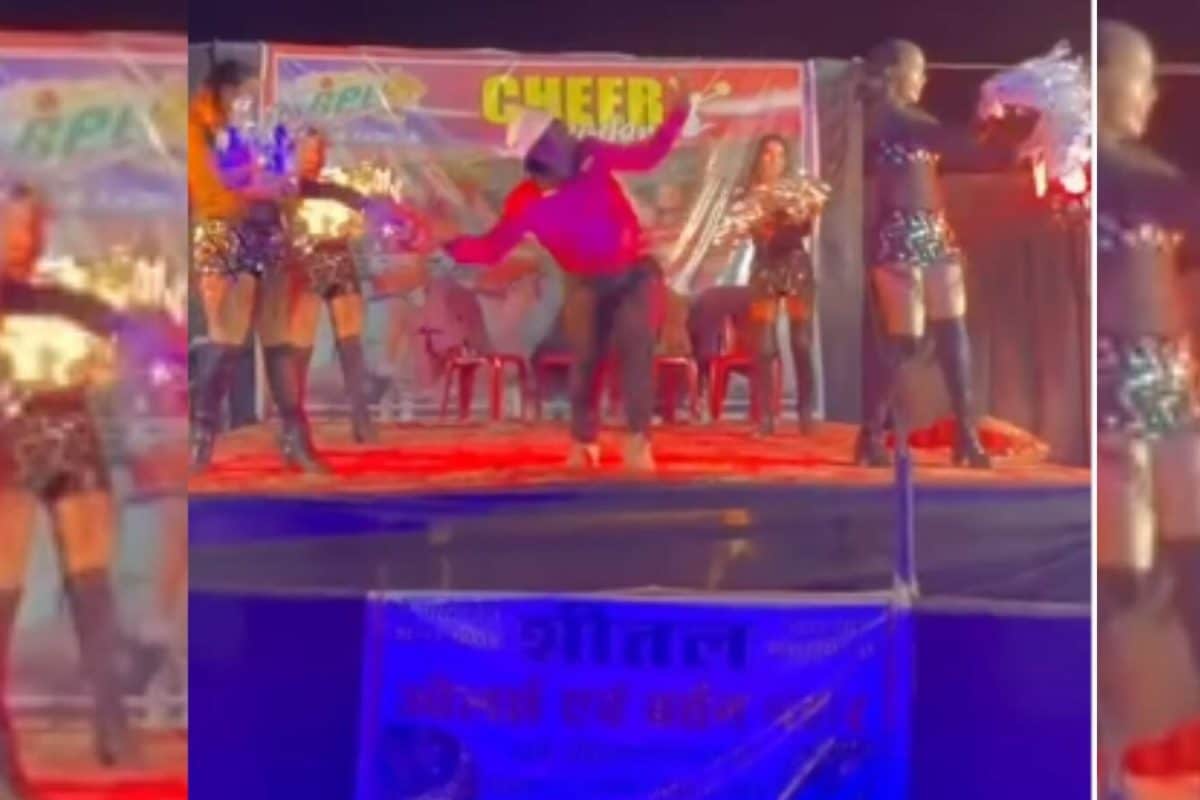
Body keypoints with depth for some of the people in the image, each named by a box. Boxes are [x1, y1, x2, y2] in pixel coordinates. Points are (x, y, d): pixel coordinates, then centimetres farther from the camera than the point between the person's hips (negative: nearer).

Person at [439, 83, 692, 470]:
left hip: (634, 270, 0)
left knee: (636, 346, -15)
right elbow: (492, 248, -14)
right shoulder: (526, 202, -16)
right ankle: (583, 442, 20)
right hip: (586, 282, 0)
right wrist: (452, 243, -30)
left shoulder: (592, 156, -12)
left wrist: (675, 118, -14)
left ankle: (638, 441, -13)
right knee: (586, 357, 0)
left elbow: (647, 156, -3)